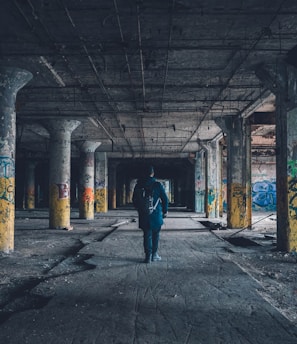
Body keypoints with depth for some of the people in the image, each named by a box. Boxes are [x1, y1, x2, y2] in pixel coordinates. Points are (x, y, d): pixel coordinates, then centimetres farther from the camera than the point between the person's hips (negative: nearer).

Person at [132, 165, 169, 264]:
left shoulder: (139, 185, 2)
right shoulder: (157, 185, -6)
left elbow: (134, 200, 10)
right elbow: (165, 199, -3)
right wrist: (165, 211, 10)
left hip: (144, 215, 2)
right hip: (156, 214, -1)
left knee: (147, 235, 7)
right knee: (155, 235, 13)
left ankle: (148, 256, 2)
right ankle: (154, 255, 17)